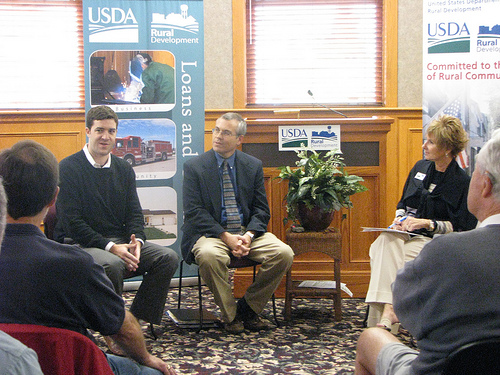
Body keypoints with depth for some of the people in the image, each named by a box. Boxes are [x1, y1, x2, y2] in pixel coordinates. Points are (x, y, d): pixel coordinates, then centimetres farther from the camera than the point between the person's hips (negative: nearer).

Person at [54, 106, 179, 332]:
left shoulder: (124, 169, 13)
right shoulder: (68, 168, -6)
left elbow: (134, 212, 11)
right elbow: (72, 222, -13)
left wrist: (136, 241, -12)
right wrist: (110, 247, -21)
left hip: (119, 242, 6)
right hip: (79, 244, -6)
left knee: (168, 257, -16)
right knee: (112, 264, -37)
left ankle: (137, 320, -9)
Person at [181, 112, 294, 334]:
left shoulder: (253, 166, 9)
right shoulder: (194, 166, 0)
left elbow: (261, 209, 8)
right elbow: (194, 212, -7)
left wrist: (249, 235, -13)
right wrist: (226, 237, -19)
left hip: (247, 231, 3)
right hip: (211, 232, -3)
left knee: (284, 253, -21)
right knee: (209, 255, -37)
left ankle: (248, 308, -2)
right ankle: (229, 315, -13)